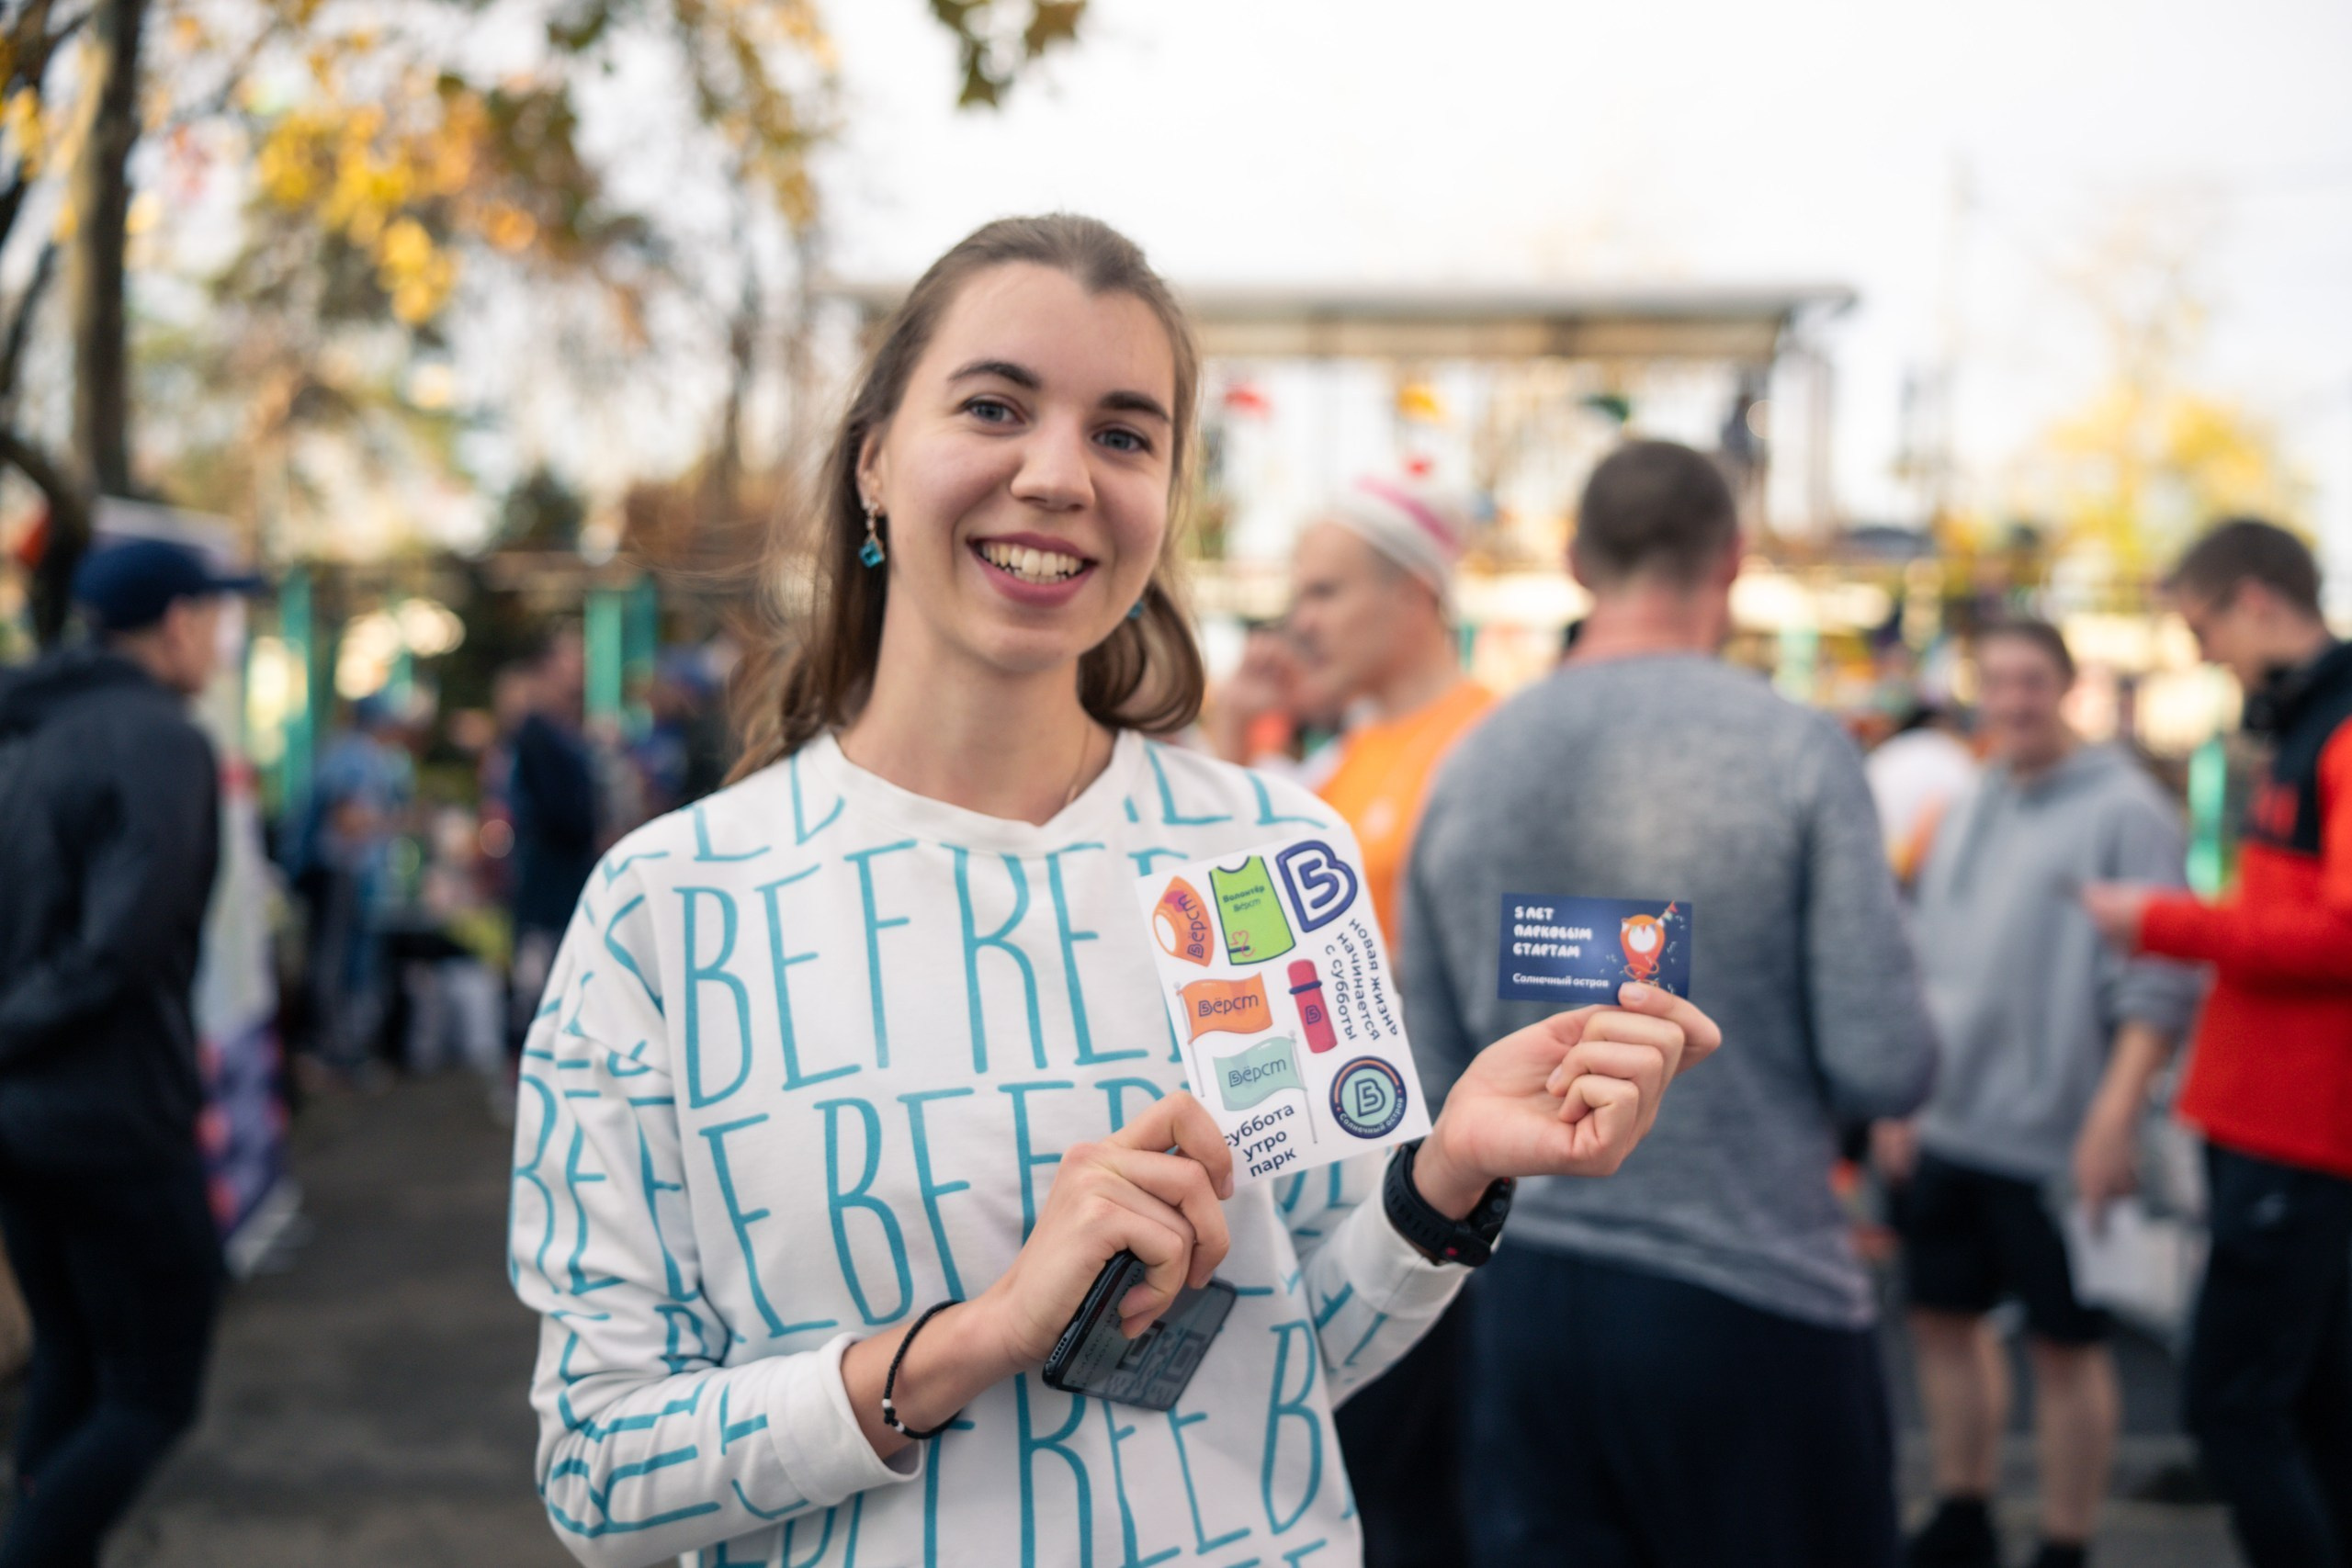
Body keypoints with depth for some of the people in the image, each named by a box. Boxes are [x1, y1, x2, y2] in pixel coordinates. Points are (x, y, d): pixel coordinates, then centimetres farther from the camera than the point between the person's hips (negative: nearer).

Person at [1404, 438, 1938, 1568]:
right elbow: (1887, 1067, -13)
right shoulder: (1795, 750, -10)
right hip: (1751, 1298, -3)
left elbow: (1432, 1083, 5)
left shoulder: (1468, 765, 1)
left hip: (1522, 1300, 3)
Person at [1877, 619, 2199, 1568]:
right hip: (1946, 1124, 7)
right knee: (1944, 1315, 15)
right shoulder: (1969, 810, 12)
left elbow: (2161, 985, -14)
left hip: (2058, 1136, -7)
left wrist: (2114, 1116, -21)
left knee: (2064, 1342, 4)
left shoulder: (2124, 809, -9)